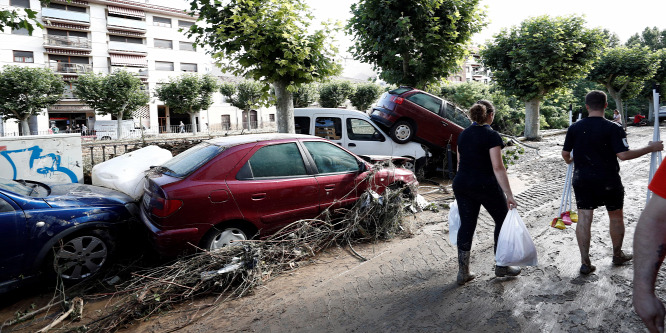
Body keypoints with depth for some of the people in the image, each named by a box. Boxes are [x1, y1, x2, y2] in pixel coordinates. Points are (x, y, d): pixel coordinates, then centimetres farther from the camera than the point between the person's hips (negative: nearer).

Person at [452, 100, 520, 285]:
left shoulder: (463, 134, 8)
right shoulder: (491, 136, -11)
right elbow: (498, 167, -18)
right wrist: (508, 195, -17)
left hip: (461, 185, 6)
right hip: (486, 186, -6)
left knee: (466, 225, 9)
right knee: (502, 221, 15)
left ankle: (463, 272, 12)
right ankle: (501, 266, 26)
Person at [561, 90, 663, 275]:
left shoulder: (574, 128, -1)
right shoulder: (613, 128, -12)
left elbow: (565, 153, 5)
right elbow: (623, 155, -17)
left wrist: (570, 161, 28)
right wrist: (650, 148, -3)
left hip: (582, 181, 2)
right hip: (608, 182, -2)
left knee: (583, 218, 2)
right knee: (616, 216, 18)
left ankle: (585, 263, 3)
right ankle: (617, 255, 36)